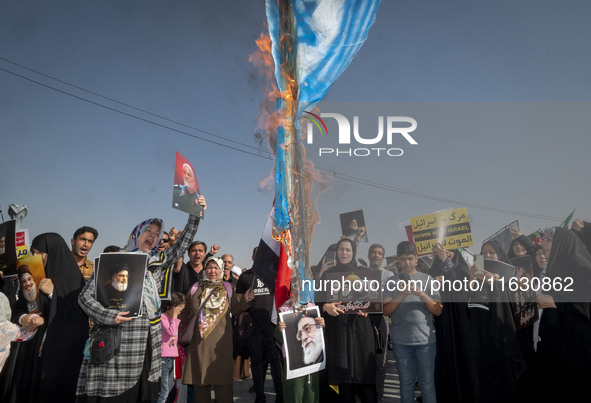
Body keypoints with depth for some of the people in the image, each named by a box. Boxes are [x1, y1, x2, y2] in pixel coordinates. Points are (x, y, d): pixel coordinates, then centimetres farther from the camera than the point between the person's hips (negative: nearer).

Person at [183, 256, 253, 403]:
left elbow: (234, 310, 6)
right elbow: (192, 310, 3)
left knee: (222, 370, -1)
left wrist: (245, 300, -9)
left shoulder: (227, 287, 9)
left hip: (220, 337, -1)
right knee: (200, 371, 3)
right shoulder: (197, 287, 10)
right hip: (201, 335, 1)